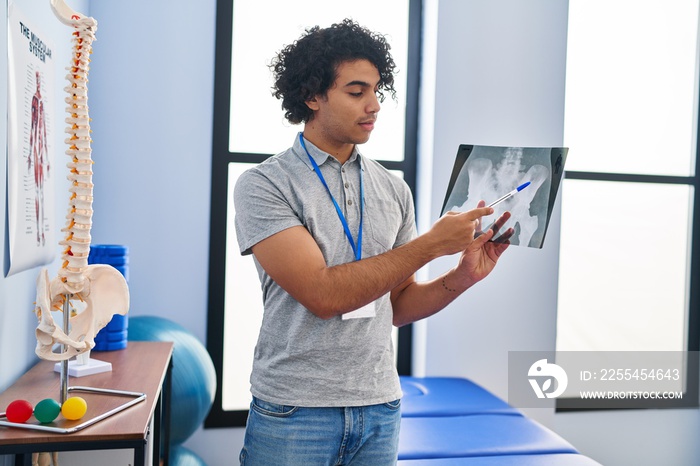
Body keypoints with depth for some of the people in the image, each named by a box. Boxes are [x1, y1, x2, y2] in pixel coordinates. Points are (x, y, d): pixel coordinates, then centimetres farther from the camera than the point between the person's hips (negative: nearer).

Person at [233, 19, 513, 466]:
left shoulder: (393, 189, 5)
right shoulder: (263, 185, -10)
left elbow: (398, 307, 9)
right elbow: (323, 295, -21)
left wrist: (464, 275, -8)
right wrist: (431, 244, -19)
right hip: (293, 411, -4)